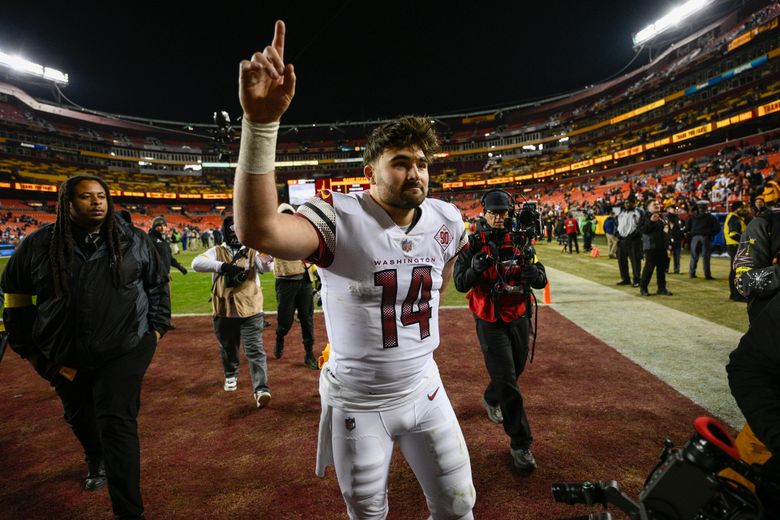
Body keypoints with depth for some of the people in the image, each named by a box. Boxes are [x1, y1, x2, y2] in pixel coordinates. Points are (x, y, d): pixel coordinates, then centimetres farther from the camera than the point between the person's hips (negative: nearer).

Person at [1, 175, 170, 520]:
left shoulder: (134, 241, -3)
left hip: (125, 349, -3)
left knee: (117, 423, -8)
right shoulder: (39, 245, -3)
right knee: (79, 417, 25)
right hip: (64, 357, 3)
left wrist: (157, 326, 4)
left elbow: (158, 284, 8)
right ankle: (95, 460, 58)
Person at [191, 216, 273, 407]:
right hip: (224, 311, 2)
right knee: (227, 348, 20)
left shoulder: (252, 251, 2)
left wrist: (267, 256, -38)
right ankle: (231, 375, 46)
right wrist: (223, 266, -29)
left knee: (255, 350, -6)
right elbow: (196, 263, -17)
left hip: (250, 311, -1)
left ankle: (261, 389, -8)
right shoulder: (217, 251, 1)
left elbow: (266, 267, -17)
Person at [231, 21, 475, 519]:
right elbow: (257, 230, -42)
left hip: (425, 390, 4)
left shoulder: (447, 221, -5)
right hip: (358, 403, -3)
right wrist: (261, 123, -51)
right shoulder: (339, 218, -22)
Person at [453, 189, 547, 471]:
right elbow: (461, 284, -15)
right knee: (507, 382, -3)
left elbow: (541, 281, -5)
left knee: (514, 371, 22)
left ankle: (491, 399, 53)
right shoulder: (474, 244, -9)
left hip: (519, 318, 5)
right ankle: (520, 444, 10)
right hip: (491, 323, -4)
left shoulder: (521, 242, 0)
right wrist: (477, 265, -34)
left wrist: (530, 268, -27)